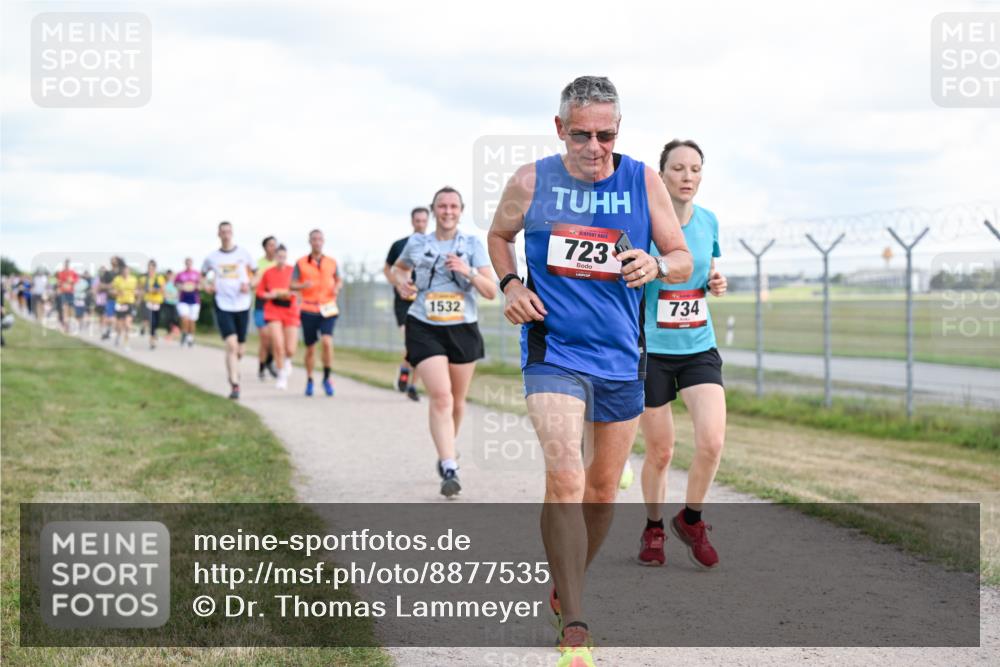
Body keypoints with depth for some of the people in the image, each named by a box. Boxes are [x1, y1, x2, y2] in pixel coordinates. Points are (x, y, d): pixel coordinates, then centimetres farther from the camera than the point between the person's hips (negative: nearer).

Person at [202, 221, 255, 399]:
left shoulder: (243, 253, 3)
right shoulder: (212, 258, 3)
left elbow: (253, 274, 14)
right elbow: (202, 275, 20)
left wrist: (248, 284, -7)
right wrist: (208, 286, 0)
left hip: (242, 306, 2)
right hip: (223, 306, -2)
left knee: (239, 350, 10)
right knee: (231, 345, -18)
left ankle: (232, 369, 43)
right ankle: (234, 385, -16)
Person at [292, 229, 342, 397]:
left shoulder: (332, 262, 8)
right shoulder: (301, 263, 3)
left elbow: (338, 280, 20)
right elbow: (292, 284, 4)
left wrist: (337, 288, -2)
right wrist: (302, 286, -18)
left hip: (328, 309, 0)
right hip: (308, 309, 0)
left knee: (327, 342, -19)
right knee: (310, 348, 6)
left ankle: (327, 378, -4)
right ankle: (309, 380, 26)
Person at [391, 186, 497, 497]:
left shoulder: (473, 245, 1)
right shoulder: (416, 243, 3)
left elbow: (491, 291, -4)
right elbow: (397, 268, 24)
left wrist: (469, 272, -21)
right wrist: (401, 283, 1)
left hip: (463, 330, 2)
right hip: (424, 329, -2)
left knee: (457, 400, 15)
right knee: (440, 396, -18)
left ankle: (448, 451, 41)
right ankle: (449, 468, -21)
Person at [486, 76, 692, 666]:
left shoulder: (644, 182, -1)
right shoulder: (531, 183, -3)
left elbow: (685, 260, 3)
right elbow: (499, 234, 16)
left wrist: (657, 266, -19)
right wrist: (509, 283, -3)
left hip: (621, 358, 3)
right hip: (553, 352, -3)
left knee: (602, 490, 14)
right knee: (565, 478, -21)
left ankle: (567, 588, 40)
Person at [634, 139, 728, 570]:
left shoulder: (708, 222, 4)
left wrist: (716, 284, -2)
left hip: (699, 347, 3)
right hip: (650, 350, -3)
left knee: (712, 441, -13)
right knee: (660, 452, 5)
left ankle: (691, 520, 13)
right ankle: (653, 529, 30)